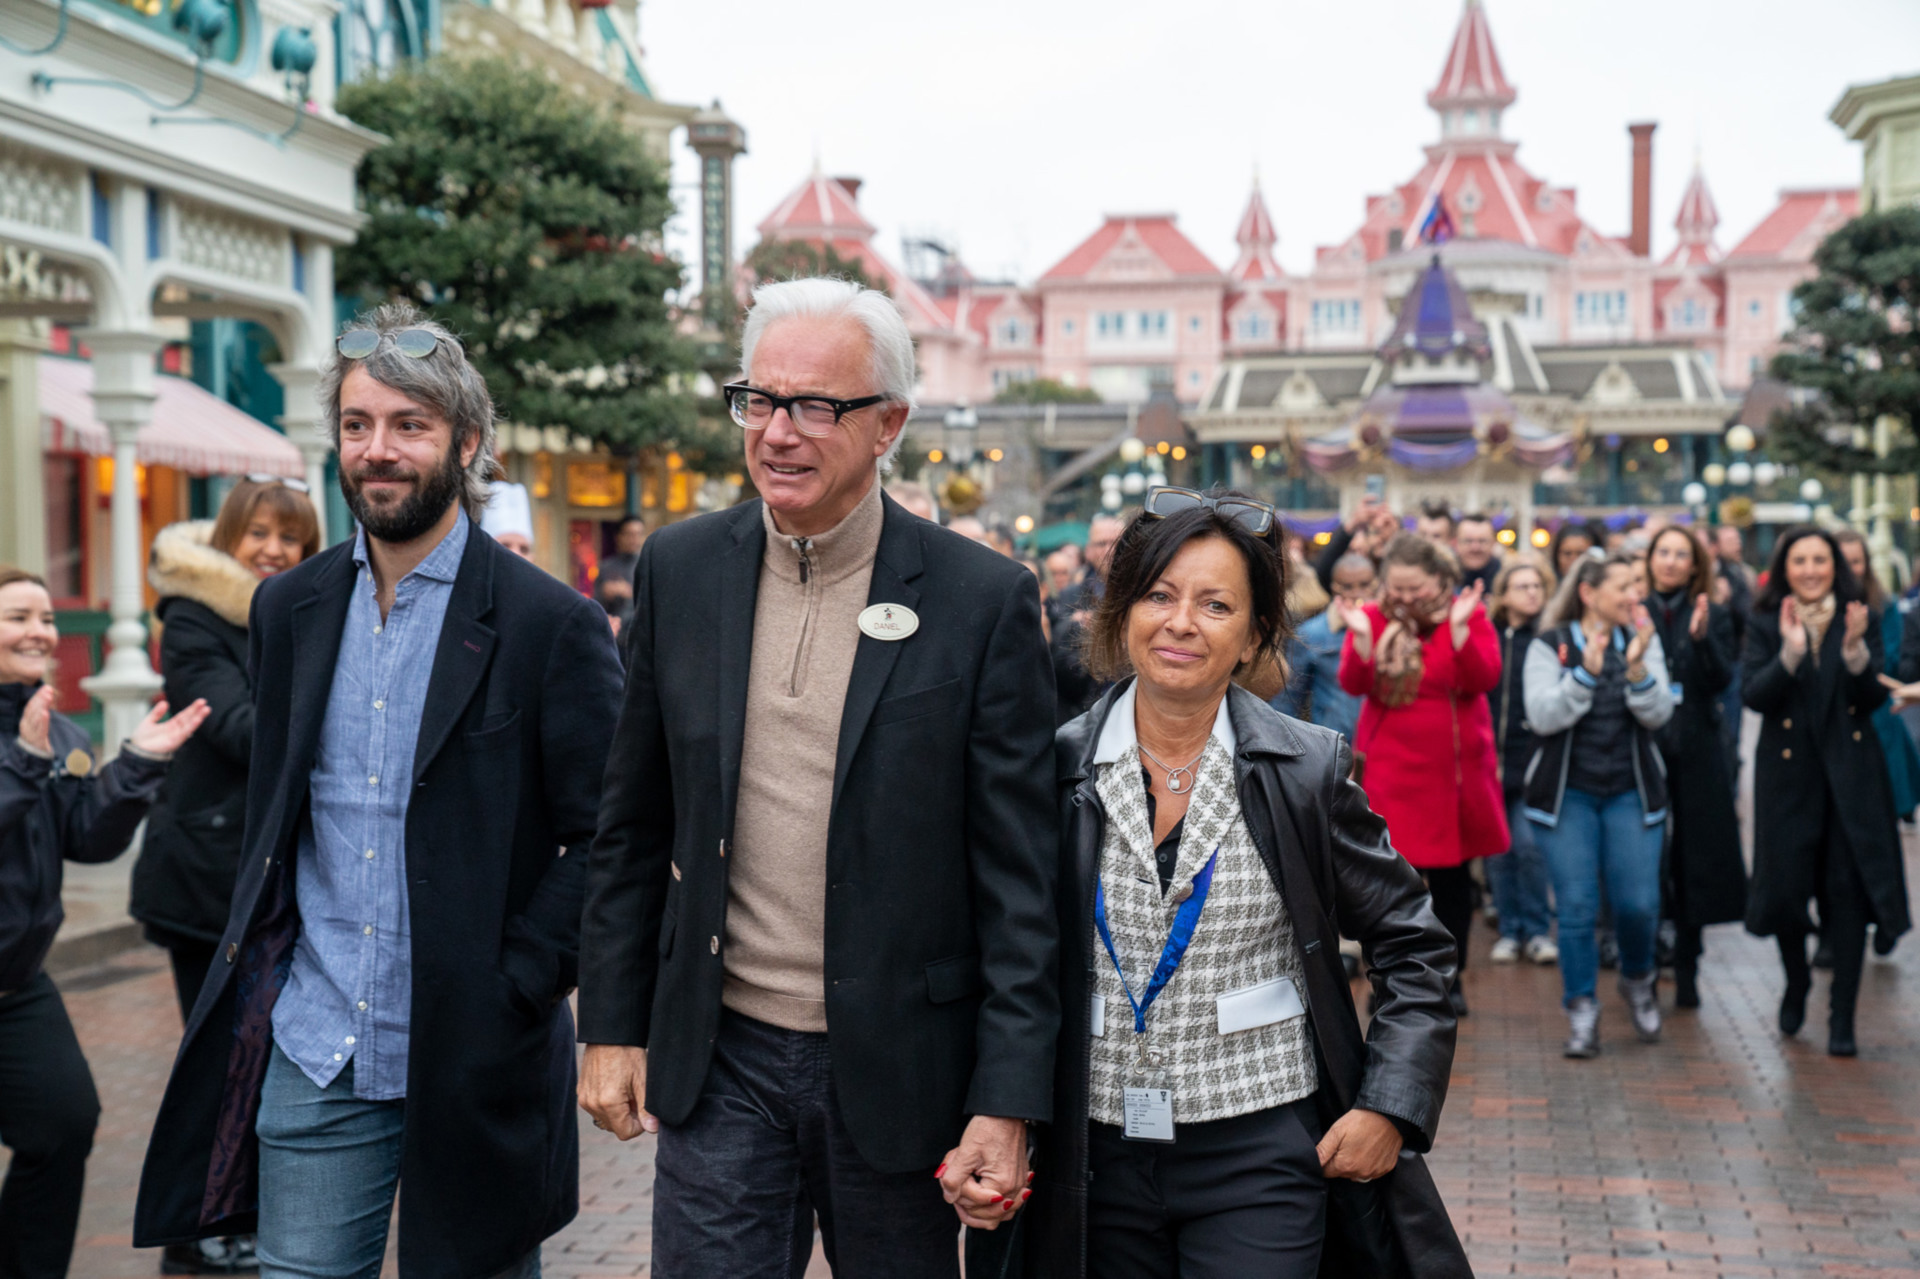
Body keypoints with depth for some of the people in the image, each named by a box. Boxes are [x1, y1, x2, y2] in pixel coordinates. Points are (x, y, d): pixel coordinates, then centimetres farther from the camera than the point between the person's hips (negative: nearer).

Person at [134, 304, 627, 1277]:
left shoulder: (550, 623, -9)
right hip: (310, 1057, 4)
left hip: (473, 1058, -4)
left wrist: (519, 988, -13)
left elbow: (605, 838, -8)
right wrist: (256, 957, 10)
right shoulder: (288, 609, 8)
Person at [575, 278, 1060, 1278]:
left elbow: (1019, 880, -7)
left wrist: (1007, 1104, -10)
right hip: (718, 1061, 2)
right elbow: (633, 826, 9)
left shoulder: (985, 601, -8)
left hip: (896, 1071, -1)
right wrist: (613, 1025, 6)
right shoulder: (680, 568, 2)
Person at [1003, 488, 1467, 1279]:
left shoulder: (1307, 770, -3)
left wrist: (1389, 1107, -4)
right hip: (1097, 1158, 2)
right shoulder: (1057, 766, 0)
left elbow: (1414, 946, 5)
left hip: (1262, 1155, -1)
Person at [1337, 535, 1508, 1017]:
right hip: (1391, 768, 0)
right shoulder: (1372, 617, 1)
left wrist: (1457, 628, -25)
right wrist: (1363, 638, -24)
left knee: (1452, 876, 10)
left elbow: (1484, 678, -14)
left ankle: (1451, 977, 24)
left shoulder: (1469, 615, -1)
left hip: (1453, 768, 0)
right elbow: (1354, 684, -9)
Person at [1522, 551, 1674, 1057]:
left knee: (1639, 903, -5)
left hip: (1631, 792, 2)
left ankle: (1638, 981, 24)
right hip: (1566, 792, -2)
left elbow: (1659, 714, -5)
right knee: (1576, 906, -4)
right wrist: (1586, 671, -24)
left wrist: (1636, 667, -21)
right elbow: (1543, 716, -15)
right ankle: (1581, 1011, 9)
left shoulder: (1644, 640, 5)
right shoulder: (1550, 645, -3)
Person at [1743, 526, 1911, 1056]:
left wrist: (1855, 650, -20)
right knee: (1786, 887, 3)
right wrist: (1790, 653, -24)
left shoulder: (1858, 621, 4)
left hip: (1850, 773, 0)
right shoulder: (1765, 625, 1)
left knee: (1849, 890, -2)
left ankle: (1843, 1014, 6)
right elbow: (1753, 694, -10)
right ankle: (1797, 981, 32)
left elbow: (1873, 699, -4)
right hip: (1788, 771, 0)